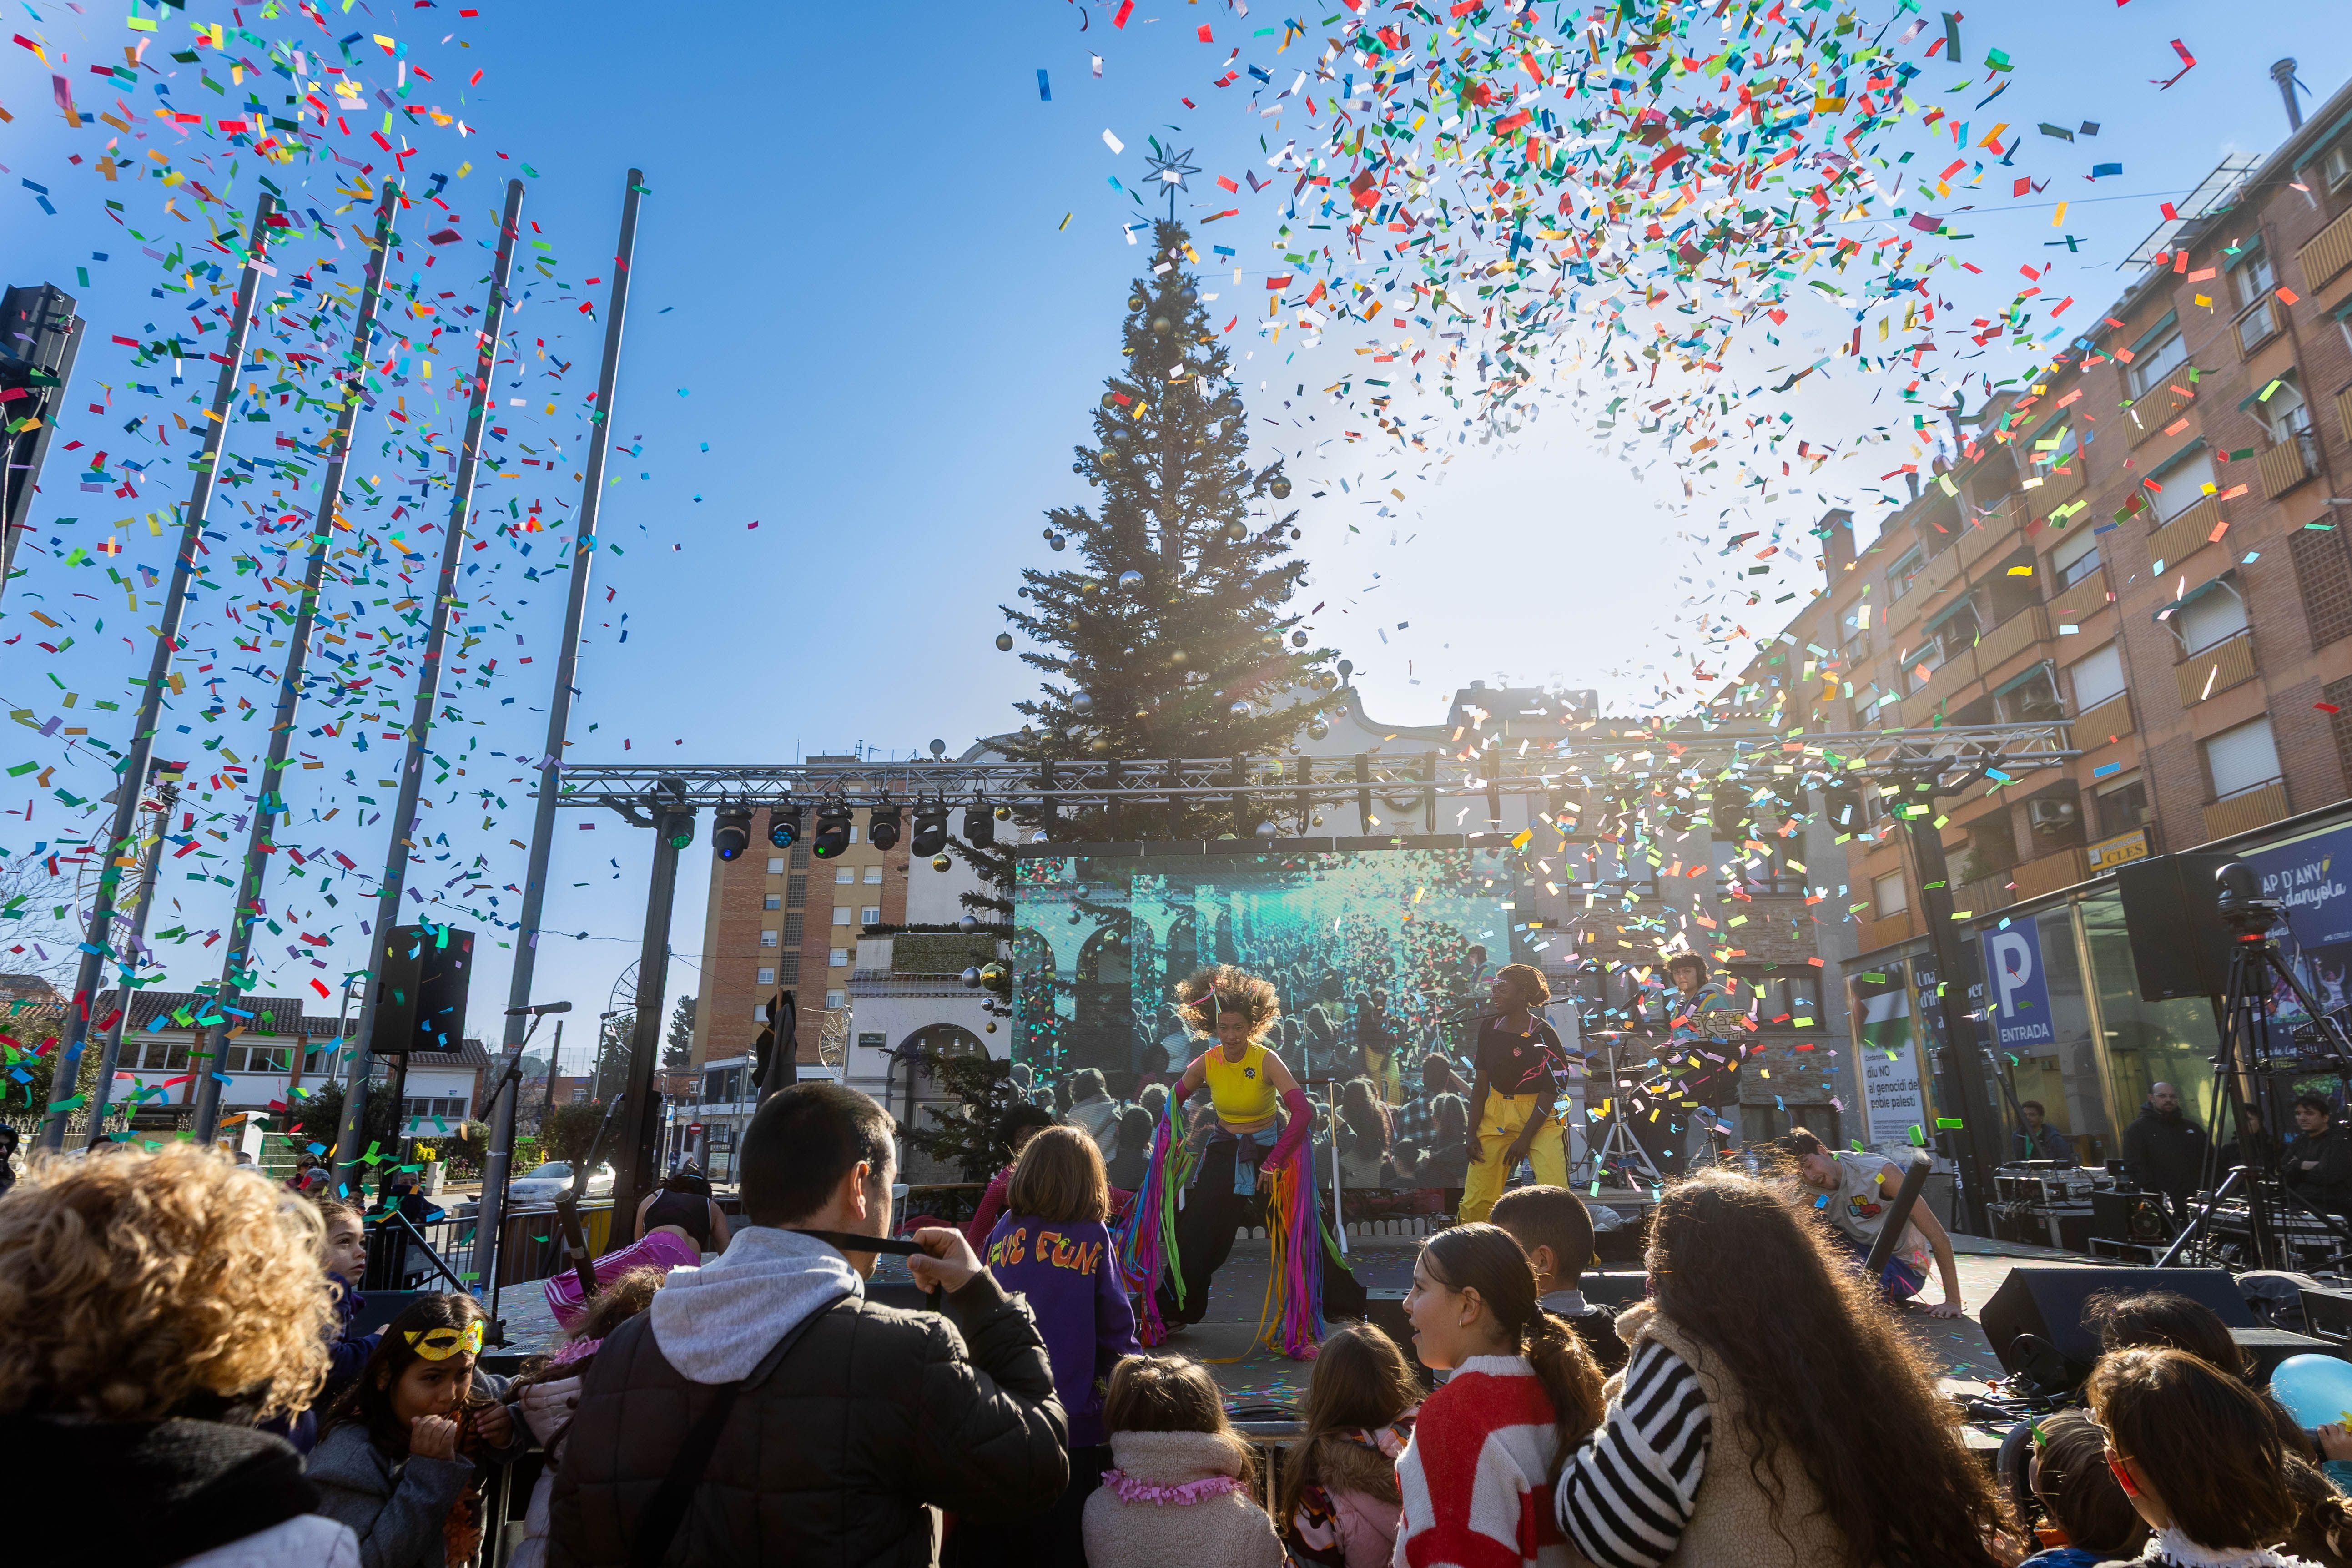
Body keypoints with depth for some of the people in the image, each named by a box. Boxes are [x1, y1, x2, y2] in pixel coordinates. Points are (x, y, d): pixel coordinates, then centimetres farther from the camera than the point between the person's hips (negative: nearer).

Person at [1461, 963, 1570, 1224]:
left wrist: (1524, 1139, -14)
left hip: (1539, 1115, -4)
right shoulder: (1488, 1027, 5)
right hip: (1496, 1114, 4)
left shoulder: (1542, 1035, -11)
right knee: (1475, 1198, 1)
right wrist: (1472, 1133, 4)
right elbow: (1481, 1083, 9)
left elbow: (1550, 1091, -11)